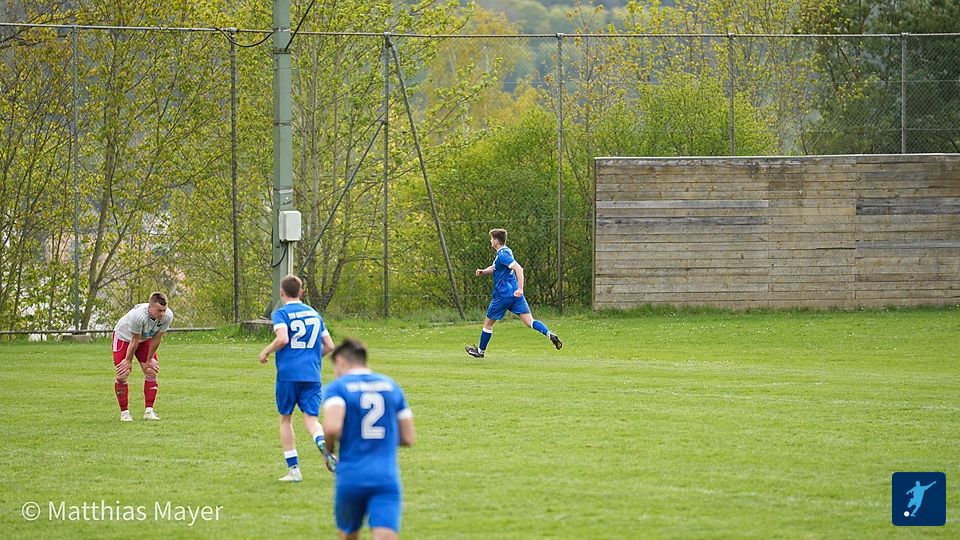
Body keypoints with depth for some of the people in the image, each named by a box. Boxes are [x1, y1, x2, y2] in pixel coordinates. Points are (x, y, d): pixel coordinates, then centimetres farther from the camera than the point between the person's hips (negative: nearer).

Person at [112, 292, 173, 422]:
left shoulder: (167, 316, -28)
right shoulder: (138, 315, -42)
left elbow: (156, 339, -15)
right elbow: (134, 341, -29)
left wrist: (149, 360, -7)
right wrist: (128, 361, -16)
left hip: (145, 338, 5)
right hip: (124, 336, -5)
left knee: (151, 372, -5)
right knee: (121, 375, -11)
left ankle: (148, 411, -1)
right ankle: (124, 412, -1)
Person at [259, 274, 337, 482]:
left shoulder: (281, 314, -2)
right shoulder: (314, 314, 15)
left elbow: (282, 339, -19)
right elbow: (329, 346, 15)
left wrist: (266, 352, -2)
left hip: (288, 373, -3)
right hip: (312, 375, 3)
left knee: (285, 419, 11)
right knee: (310, 418, 0)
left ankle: (293, 469, 9)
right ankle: (323, 443, -34)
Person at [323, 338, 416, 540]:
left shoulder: (337, 388, -1)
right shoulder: (391, 386, 13)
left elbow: (332, 427, -19)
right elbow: (408, 438, 14)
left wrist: (328, 449, 2)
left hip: (350, 478, -2)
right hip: (388, 478, 2)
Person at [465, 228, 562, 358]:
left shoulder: (502, 254, -15)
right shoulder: (505, 252, 14)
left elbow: (518, 269, -27)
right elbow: (494, 268, 28)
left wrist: (520, 289, -33)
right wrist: (483, 271, 8)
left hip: (503, 294, -8)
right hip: (515, 294, 8)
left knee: (488, 323, 11)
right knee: (529, 321, -5)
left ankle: (480, 351, 25)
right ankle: (550, 334, -27)